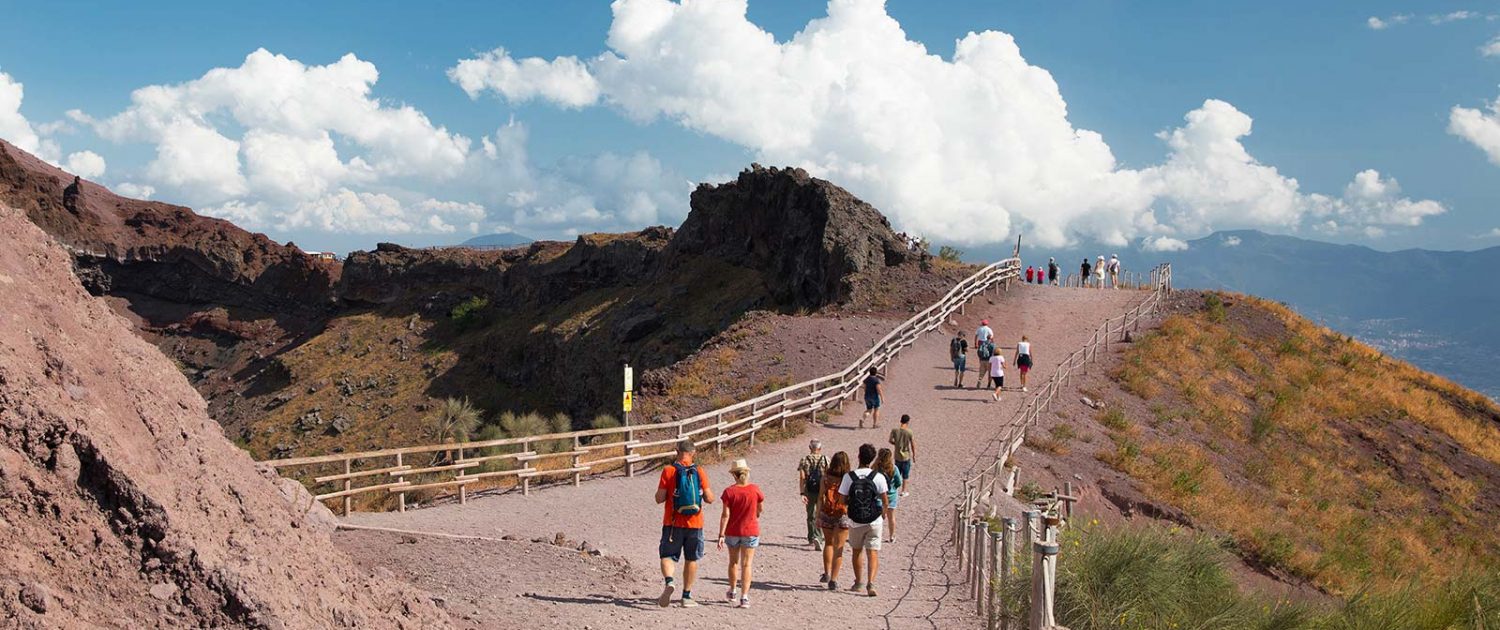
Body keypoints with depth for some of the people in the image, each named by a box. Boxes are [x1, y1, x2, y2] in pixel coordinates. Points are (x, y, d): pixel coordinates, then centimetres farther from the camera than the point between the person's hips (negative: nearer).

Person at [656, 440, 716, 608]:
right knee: (691, 559, 13)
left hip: (673, 523, -1)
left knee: (667, 556, 8)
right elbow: (709, 498, -1)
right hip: (694, 524, 1)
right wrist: (704, 494, 20)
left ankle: (669, 582, -20)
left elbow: (659, 498, -8)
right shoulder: (699, 472, -2)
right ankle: (687, 596, 17)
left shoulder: (668, 470, -6)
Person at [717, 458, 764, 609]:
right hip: (751, 531, 0)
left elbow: (725, 515, -12)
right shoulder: (755, 490, -9)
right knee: (746, 564, 3)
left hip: (732, 532, 1)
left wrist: (721, 535, -8)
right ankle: (744, 597, -5)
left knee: (733, 562, 19)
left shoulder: (729, 492, -11)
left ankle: (732, 591, 34)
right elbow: (761, 510, 4)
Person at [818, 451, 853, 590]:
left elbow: (820, 497, 0)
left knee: (828, 543, 22)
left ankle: (827, 573, 23)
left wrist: (818, 515, 5)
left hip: (826, 513, 2)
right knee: (838, 547, 3)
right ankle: (833, 580, 1)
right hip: (843, 514, -2)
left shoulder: (826, 477, -1)